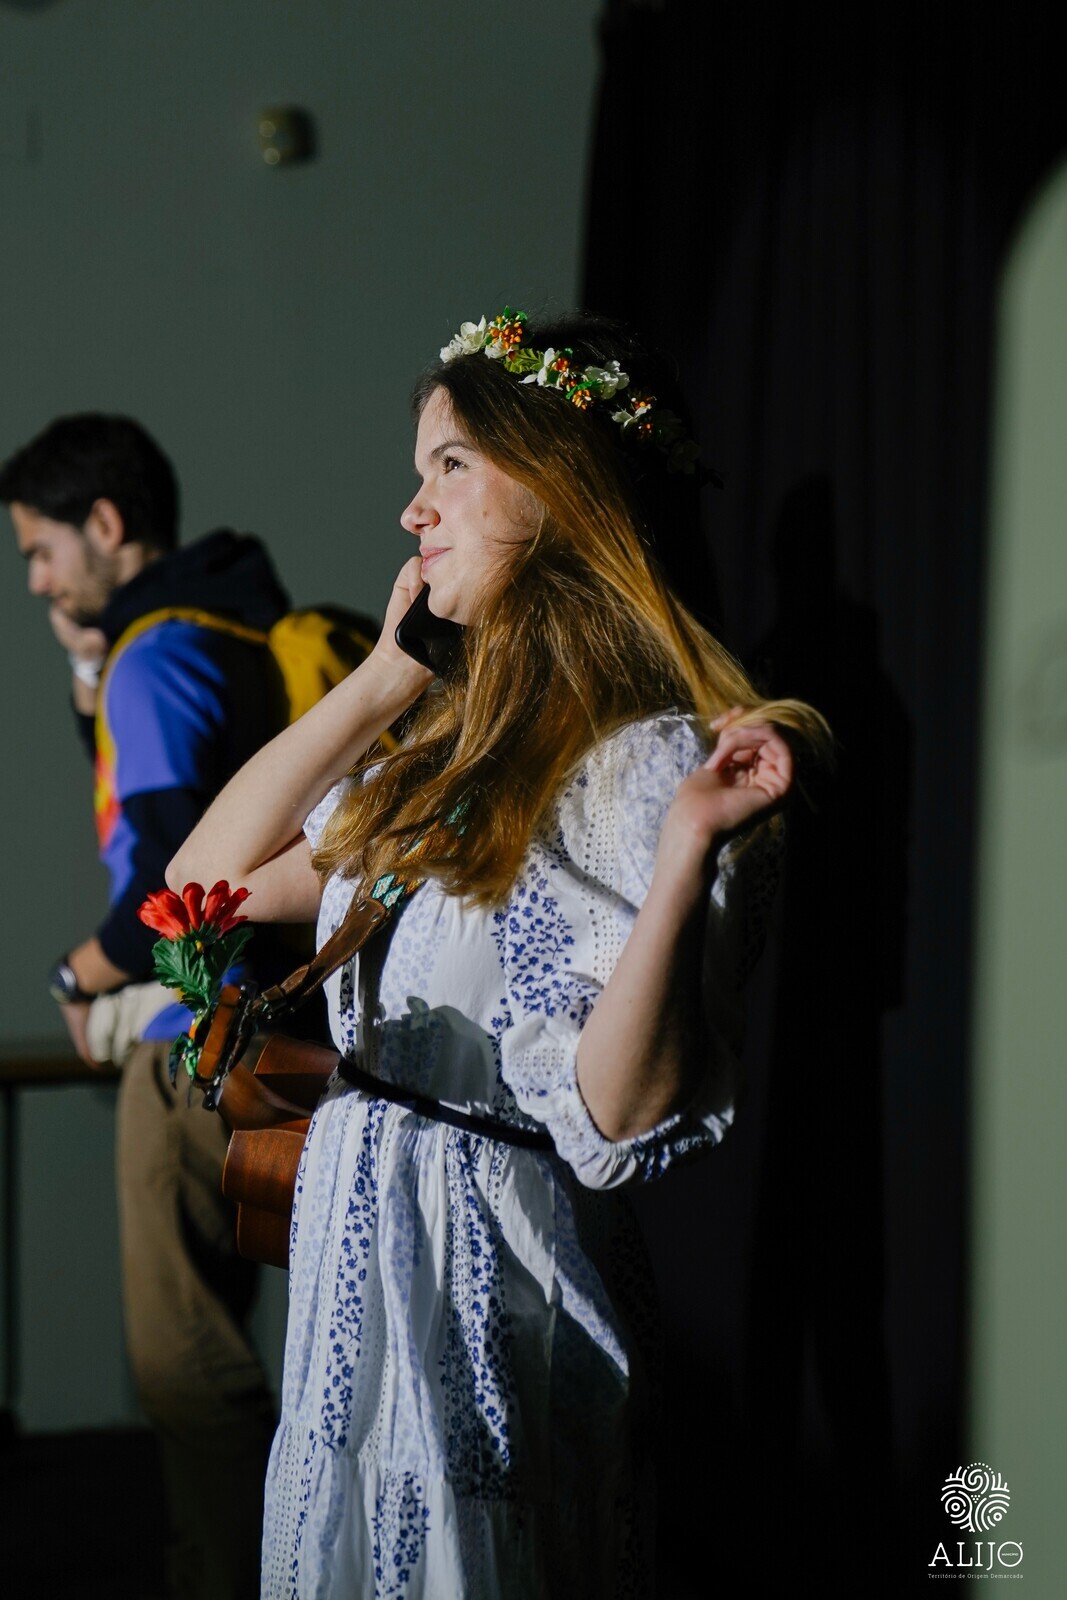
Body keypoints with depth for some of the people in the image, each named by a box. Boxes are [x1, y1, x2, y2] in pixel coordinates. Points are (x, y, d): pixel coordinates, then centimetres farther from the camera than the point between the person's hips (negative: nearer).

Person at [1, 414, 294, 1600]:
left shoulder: (157, 654, -15)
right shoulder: (236, 625, 14)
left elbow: (175, 874, -24)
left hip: (194, 1043, -10)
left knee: (184, 1359, -5)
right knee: (204, 1345, 17)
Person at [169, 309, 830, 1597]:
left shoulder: (649, 763, -16)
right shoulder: (453, 748, 10)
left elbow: (623, 1110, -22)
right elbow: (213, 876, 11)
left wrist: (692, 850, -34)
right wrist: (387, 675, 9)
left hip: (485, 1283, -8)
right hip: (359, 1261, 8)